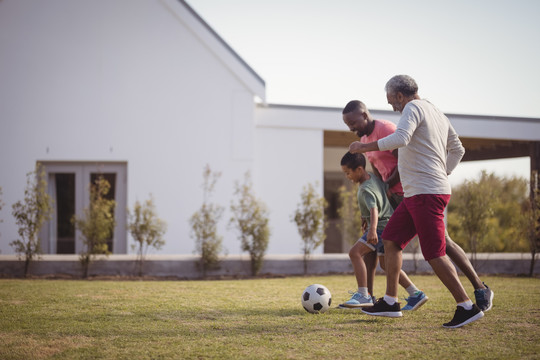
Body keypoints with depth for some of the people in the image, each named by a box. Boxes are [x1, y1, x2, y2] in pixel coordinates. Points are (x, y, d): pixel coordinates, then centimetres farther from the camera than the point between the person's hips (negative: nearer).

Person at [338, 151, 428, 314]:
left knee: (355, 252, -17)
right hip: (387, 225, 11)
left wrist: (372, 230, -52)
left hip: (382, 226, -11)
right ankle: (416, 295, 20)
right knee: (385, 264, 18)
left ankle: (363, 295, -20)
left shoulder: (366, 189, -22)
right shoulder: (373, 177, 6)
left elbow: (374, 209, -37)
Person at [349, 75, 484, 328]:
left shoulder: (413, 108, -9)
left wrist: (364, 147, -19)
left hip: (426, 193, -10)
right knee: (391, 239, 13)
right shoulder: (438, 114, 19)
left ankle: (467, 307, -5)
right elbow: (457, 150, 27)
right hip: (416, 193, 10)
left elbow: (400, 139, -26)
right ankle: (390, 302, 17)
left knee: (434, 254, -9)